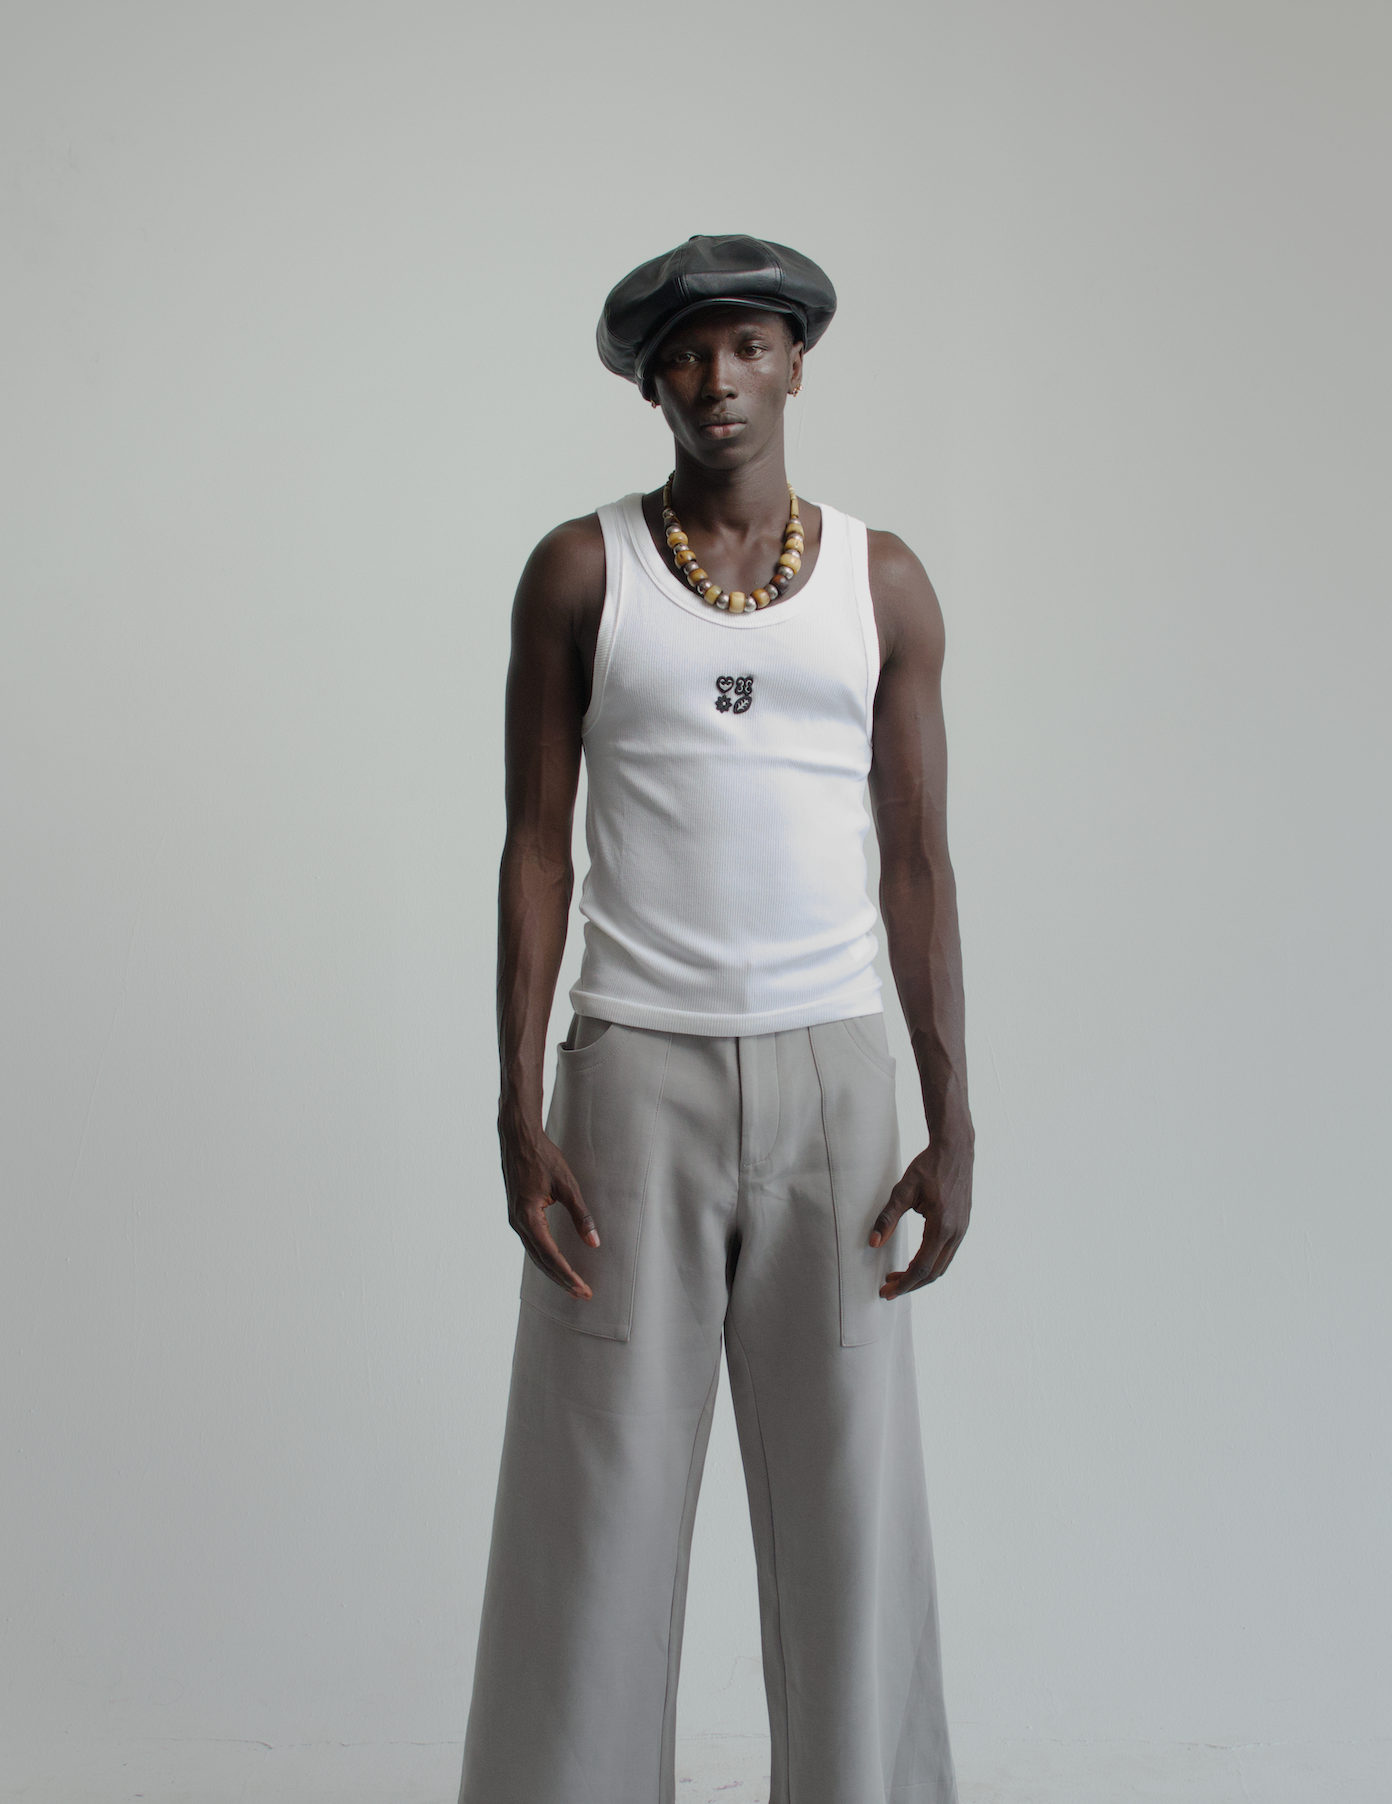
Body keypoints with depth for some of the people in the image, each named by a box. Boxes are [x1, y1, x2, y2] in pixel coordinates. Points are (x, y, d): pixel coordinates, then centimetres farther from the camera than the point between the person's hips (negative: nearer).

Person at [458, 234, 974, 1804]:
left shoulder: (884, 582, 6)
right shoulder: (580, 570, 2)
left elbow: (919, 864, 5)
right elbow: (536, 846, 0)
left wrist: (953, 1125, -2)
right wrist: (518, 1117, -8)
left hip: (832, 1079, 2)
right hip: (636, 1079, -1)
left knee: (849, 1497, 3)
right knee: (598, 1502, -1)